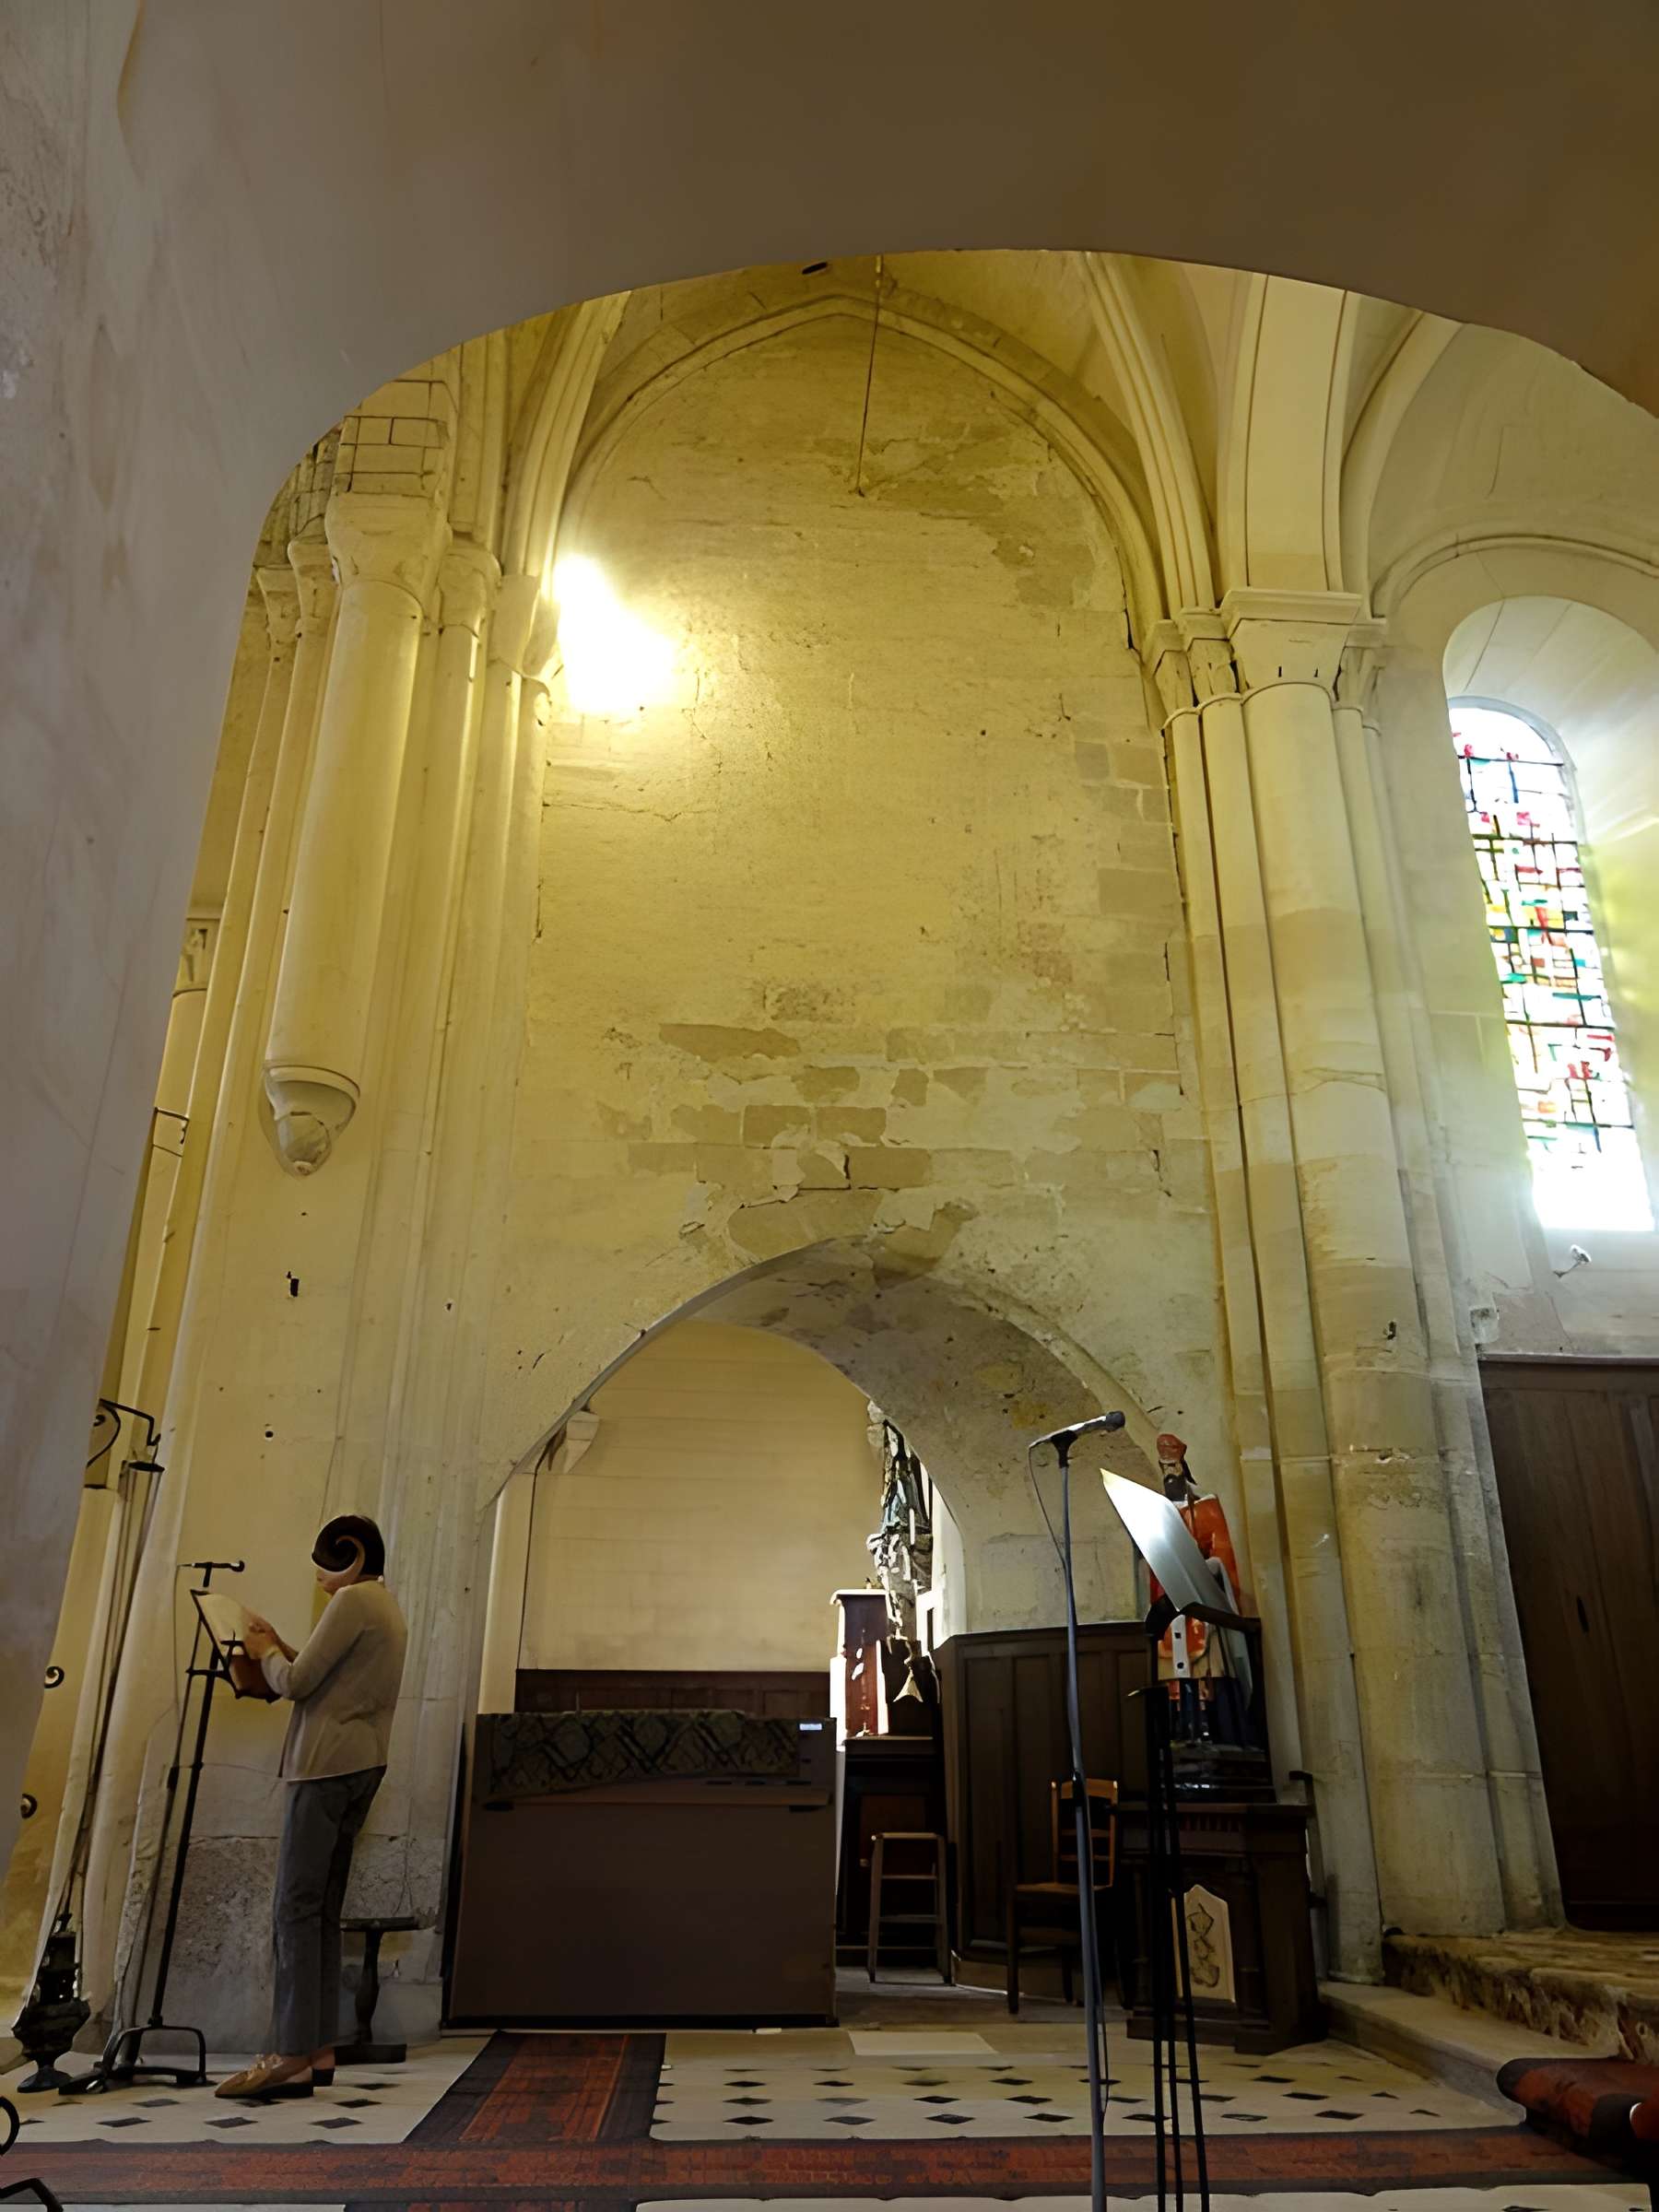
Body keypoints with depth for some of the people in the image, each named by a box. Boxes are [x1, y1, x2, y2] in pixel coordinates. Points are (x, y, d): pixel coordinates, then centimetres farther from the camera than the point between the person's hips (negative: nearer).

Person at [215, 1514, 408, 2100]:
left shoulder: (353, 1600, -10)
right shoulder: (386, 1606, 20)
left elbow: (296, 1683, -11)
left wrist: (267, 1653, 7)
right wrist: (281, 1648, 16)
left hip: (328, 1764, -10)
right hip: (362, 1765, 10)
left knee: (296, 1907, -8)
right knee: (323, 1910, 9)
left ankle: (292, 2055, -8)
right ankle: (319, 2050, 11)